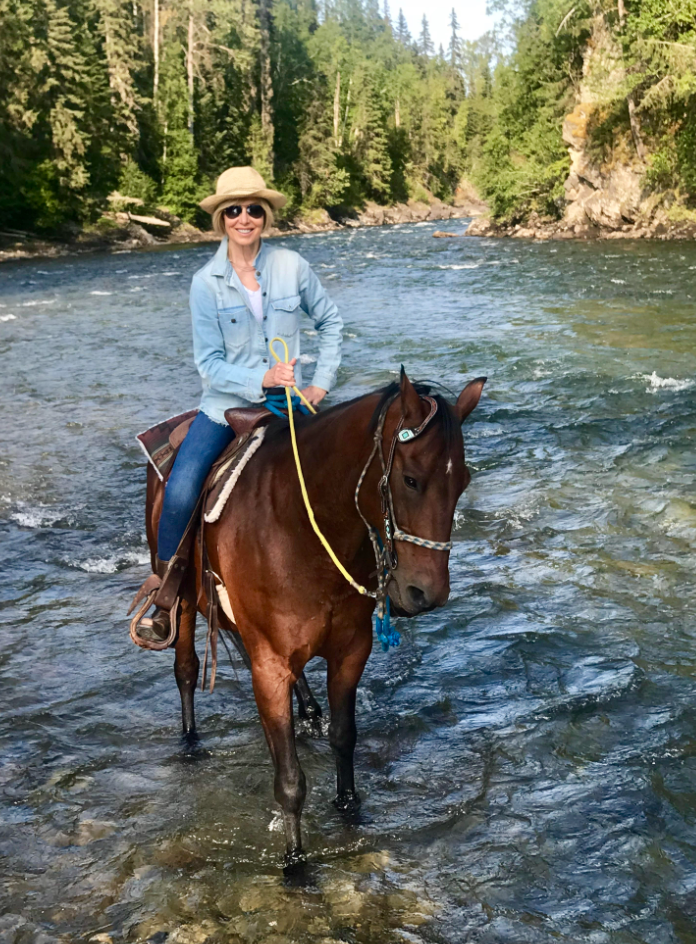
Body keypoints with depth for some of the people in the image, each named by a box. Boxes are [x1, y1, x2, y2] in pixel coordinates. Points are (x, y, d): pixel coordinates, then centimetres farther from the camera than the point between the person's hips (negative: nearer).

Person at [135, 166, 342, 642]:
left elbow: (330, 321, 13)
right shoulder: (206, 282, -3)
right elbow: (209, 363, -4)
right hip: (225, 405, -1)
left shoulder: (292, 266, 0)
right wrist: (260, 379, -18)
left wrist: (322, 383, 6)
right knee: (180, 492, -22)